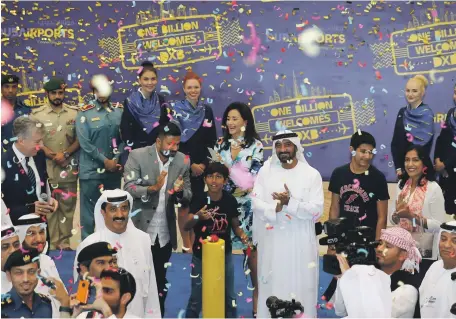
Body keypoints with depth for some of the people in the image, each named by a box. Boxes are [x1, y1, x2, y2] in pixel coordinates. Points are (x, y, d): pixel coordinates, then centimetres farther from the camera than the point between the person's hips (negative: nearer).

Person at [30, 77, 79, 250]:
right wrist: (48, 152, -13)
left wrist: (66, 153, -9)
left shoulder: (74, 113, 7)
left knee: (67, 205, 5)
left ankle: (64, 241, 13)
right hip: (46, 167, -2)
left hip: (69, 167, 2)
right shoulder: (37, 114, 3)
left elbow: (80, 138, 4)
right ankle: (52, 243, 5)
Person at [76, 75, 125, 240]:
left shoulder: (119, 113, 6)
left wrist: (116, 159, -8)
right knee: (89, 210, 1)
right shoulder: (85, 113, -4)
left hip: (114, 170, 4)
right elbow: (85, 143, -10)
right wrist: (105, 161, -12)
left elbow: (123, 139, 6)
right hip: (91, 170, -4)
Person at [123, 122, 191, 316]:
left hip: (165, 233, 3)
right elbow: (128, 189, -16)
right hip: (139, 229, -3)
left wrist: (179, 191, -20)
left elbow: (188, 196, 3)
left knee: (160, 281, 16)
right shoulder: (138, 156, -10)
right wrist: (153, 188, -32)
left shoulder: (182, 161, -1)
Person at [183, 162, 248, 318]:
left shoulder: (230, 200, -10)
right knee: (196, 297, 8)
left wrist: (242, 235, -19)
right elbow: (186, 226, -22)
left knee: (229, 296, 14)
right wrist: (197, 217, -42)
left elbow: (235, 225, 2)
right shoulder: (199, 199, -15)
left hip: (224, 254, 2)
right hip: (201, 254, -2)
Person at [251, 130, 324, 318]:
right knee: (271, 287, 8)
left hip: (300, 242, -2)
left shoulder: (312, 174, -2)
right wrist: (276, 209, -20)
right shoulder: (265, 171, 5)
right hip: (271, 242, 2)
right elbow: (256, 203, -2)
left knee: (300, 287, 2)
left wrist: (290, 203, -20)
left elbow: (317, 210, -9)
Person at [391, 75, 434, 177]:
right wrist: (398, 166, -1)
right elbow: (395, 142, 6)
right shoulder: (402, 112, 7)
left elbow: (425, 145, -12)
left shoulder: (427, 114, -8)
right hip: (402, 164, 5)